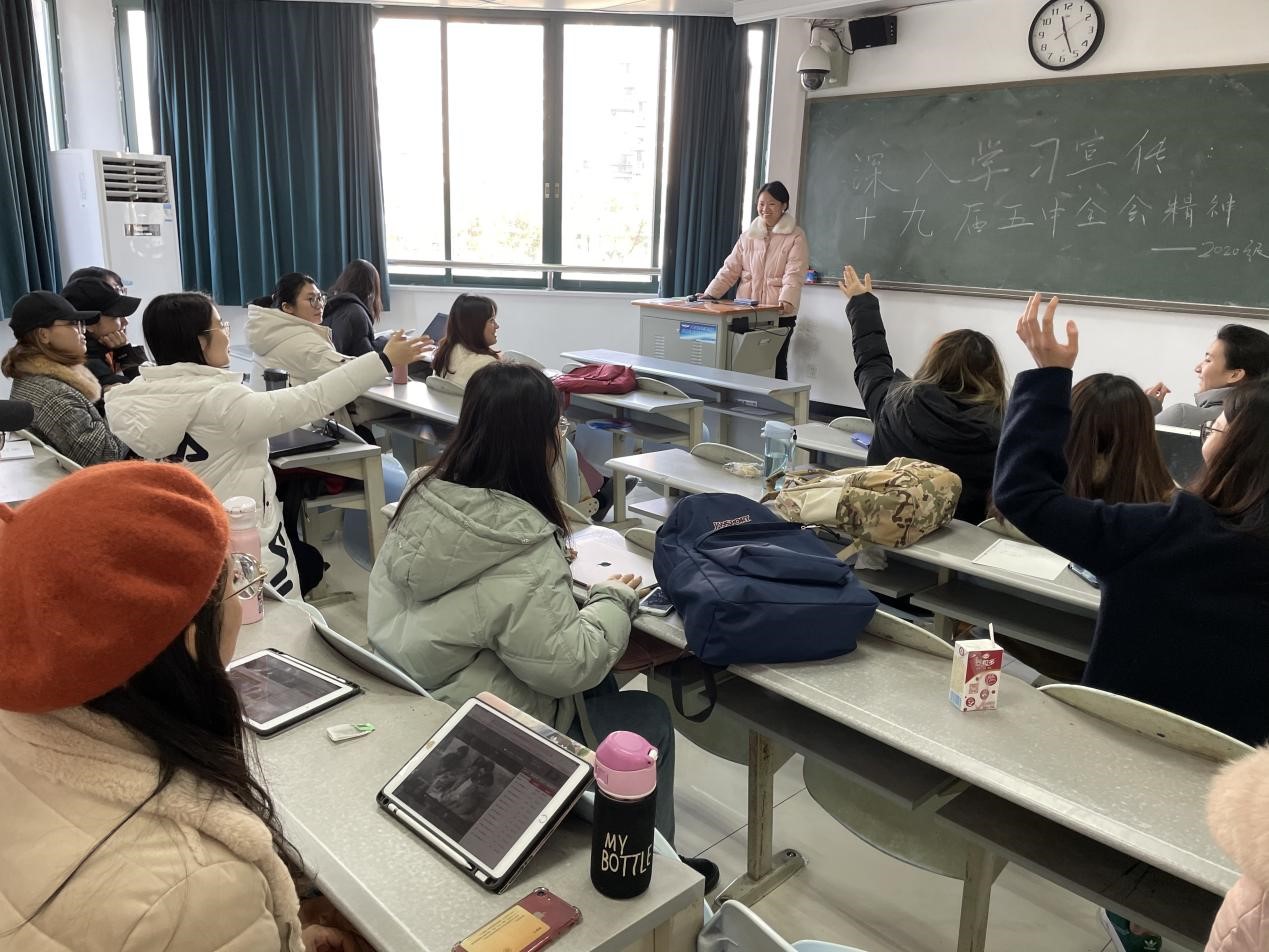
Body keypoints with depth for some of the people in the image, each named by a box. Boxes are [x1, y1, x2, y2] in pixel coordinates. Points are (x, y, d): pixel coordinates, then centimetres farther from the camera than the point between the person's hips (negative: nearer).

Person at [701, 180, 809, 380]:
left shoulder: (795, 237, -1)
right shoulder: (748, 235, 12)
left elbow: (794, 274, -14)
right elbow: (730, 269, 8)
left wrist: (786, 300, -31)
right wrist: (710, 294, -4)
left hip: (779, 314, -4)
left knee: (776, 365, 2)